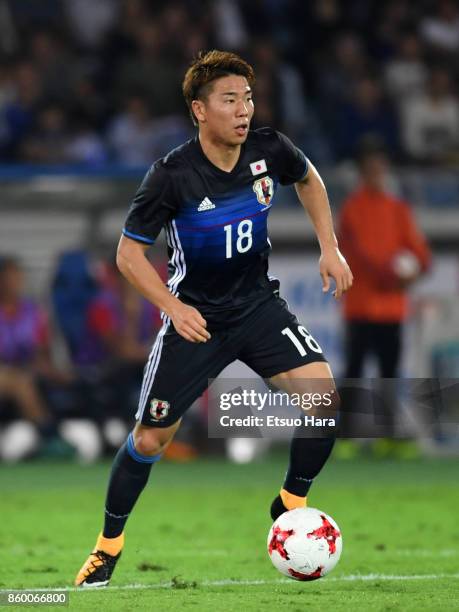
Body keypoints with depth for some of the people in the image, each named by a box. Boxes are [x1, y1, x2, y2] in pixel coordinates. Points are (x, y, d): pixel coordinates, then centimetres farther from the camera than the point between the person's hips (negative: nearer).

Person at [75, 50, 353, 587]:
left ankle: (291, 504, 1)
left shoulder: (269, 150, -11)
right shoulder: (172, 176, -21)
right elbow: (129, 253, -11)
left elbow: (309, 180, 14)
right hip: (194, 316, -3)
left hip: (257, 304, 3)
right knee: (149, 438, 2)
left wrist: (329, 249, 7)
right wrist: (174, 309, -22)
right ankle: (109, 543, 25)